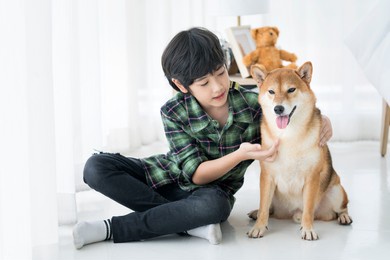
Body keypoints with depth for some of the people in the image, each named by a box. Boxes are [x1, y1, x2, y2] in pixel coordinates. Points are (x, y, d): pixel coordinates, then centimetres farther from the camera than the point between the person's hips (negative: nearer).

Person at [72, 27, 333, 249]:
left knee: (213, 206, -42)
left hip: (212, 191, -1)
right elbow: (196, 174, -21)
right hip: (167, 177, 1)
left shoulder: (253, 104, -18)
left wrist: (322, 120, -22)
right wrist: (240, 155, -37)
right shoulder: (173, 113, -19)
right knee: (96, 167, -23)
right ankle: (192, 223, -25)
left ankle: (113, 229, -28)